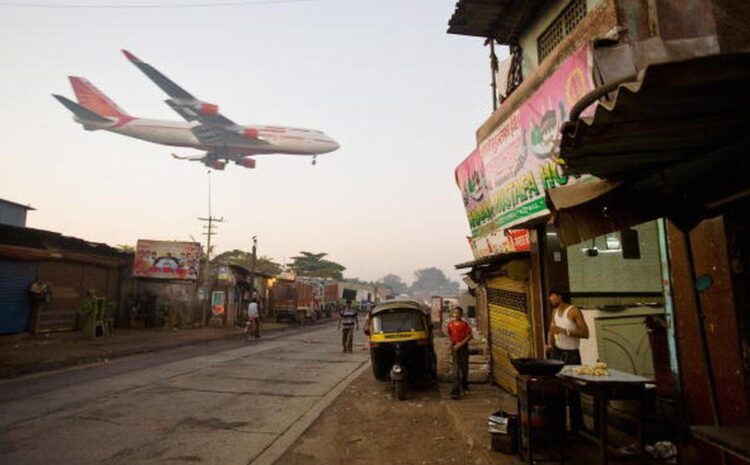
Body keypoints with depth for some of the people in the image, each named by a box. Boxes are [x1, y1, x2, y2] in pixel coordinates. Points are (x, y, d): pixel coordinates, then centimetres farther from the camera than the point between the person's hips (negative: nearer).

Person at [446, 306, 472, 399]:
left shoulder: (464, 324, -11)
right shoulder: (450, 324, 0)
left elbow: (469, 336, -13)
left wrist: (460, 344, -19)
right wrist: (451, 342, 2)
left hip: (463, 347, -1)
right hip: (455, 348, 1)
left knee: (464, 367, 14)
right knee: (456, 369, -5)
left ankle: (464, 384, 39)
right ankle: (455, 391, -9)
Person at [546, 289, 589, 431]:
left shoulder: (574, 311, -10)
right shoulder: (554, 311, 10)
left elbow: (585, 333, -15)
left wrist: (564, 331, -23)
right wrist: (550, 343, 0)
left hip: (571, 354, -5)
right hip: (556, 352, 5)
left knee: (573, 391, 0)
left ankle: (577, 426, 12)